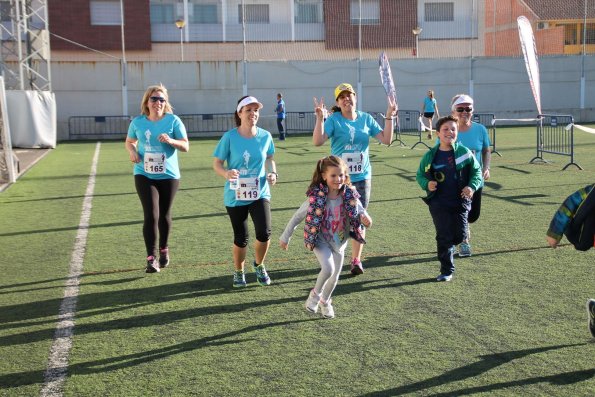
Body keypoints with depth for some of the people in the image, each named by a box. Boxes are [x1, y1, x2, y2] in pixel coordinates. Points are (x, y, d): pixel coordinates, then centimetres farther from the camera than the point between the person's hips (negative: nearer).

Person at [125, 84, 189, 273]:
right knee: (151, 215, -11)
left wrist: (171, 141, -26)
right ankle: (151, 258, -6)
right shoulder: (138, 122, 0)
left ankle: (164, 249, 36)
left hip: (168, 175, 0)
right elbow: (129, 141, 16)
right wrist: (132, 151, -6)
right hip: (144, 175, 0)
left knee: (164, 215, 13)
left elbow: (185, 146, -6)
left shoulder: (173, 120, -6)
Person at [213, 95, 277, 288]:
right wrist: (226, 173, -25)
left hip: (260, 193, 1)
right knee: (241, 238, 7)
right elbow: (217, 163, -4)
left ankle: (259, 265, 17)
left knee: (264, 233, -15)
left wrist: (272, 173, -5)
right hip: (235, 196, -1)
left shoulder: (265, 136, -2)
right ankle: (239, 272, 35)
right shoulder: (230, 137, -10)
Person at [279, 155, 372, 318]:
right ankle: (315, 294, 5)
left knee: (334, 277, 14)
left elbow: (360, 212, -2)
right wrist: (285, 237, -4)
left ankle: (325, 301, 45)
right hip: (320, 240, -3)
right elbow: (297, 216, -10)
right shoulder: (316, 197, -20)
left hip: (339, 242, 4)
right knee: (328, 269, -25)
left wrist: (364, 218, -28)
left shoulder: (350, 196, -14)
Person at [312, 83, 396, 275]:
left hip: (362, 177, 2)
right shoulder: (333, 119, -6)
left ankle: (356, 260, 16)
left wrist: (389, 117, -6)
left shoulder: (366, 119, 5)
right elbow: (317, 141, -19)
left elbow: (386, 139, 1)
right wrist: (320, 118, -27)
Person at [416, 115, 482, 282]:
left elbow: (476, 171, 8)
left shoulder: (464, 152, -2)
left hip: (460, 201, 1)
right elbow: (420, 175, 12)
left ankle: (448, 247, 38)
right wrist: (426, 184, -9)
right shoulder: (430, 156, -1)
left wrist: (472, 187, -10)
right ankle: (447, 271, 9)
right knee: (444, 236, -2)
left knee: (459, 235, 0)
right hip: (439, 202, -1)